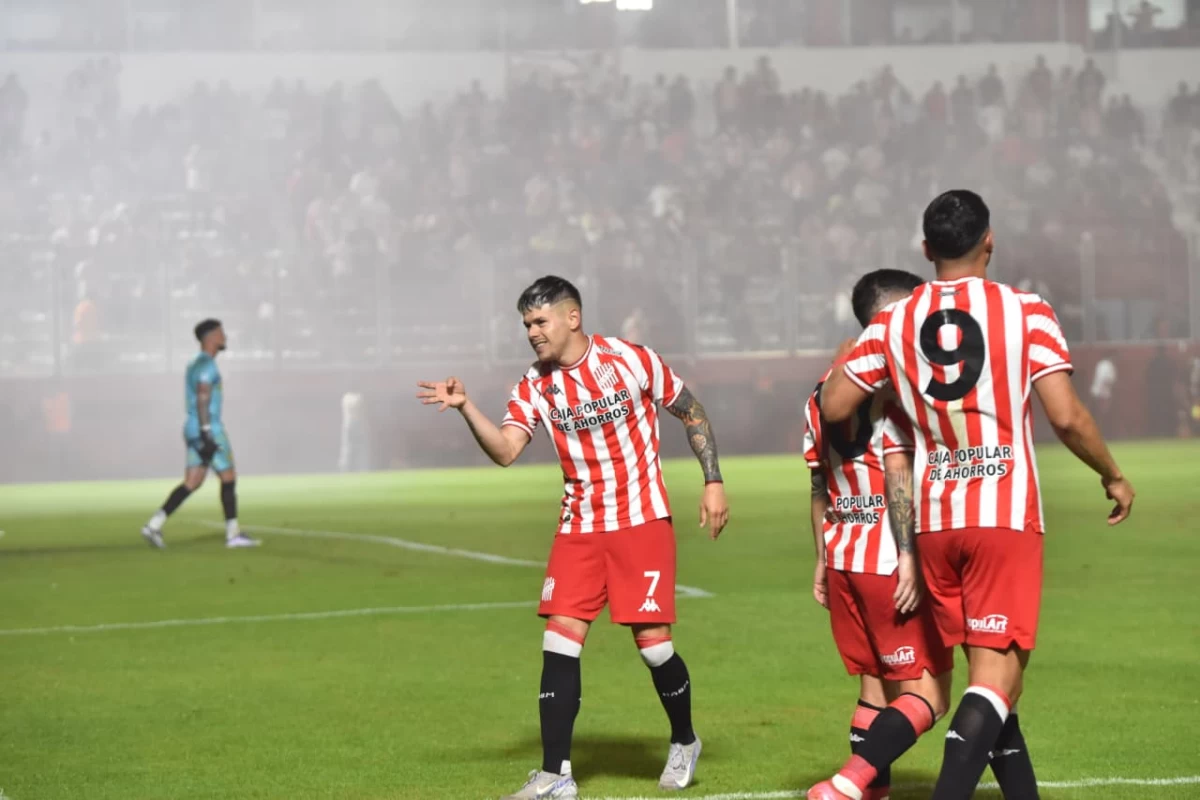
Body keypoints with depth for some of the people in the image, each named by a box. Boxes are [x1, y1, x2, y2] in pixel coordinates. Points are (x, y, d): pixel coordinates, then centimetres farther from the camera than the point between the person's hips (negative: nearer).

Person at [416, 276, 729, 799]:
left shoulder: (631, 361, -8)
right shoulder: (534, 387, 0)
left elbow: (691, 413, 3)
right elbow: (504, 451, -12)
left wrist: (713, 482, -2)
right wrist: (464, 408, -26)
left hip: (642, 522, -3)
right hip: (579, 529, 4)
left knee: (652, 642, -6)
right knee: (559, 642, -7)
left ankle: (684, 742, 22)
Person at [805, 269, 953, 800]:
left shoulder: (824, 389, 14)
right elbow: (898, 473, -17)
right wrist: (907, 555, -18)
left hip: (843, 558, 8)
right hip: (889, 561, -8)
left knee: (876, 689, 15)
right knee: (927, 695, -5)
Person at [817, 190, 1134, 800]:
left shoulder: (892, 323, 4)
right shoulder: (1025, 312, -5)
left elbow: (833, 407, 4)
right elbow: (1066, 417, -10)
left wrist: (848, 355, 24)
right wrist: (1112, 476, 6)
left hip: (934, 518, 4)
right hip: (1006, 514, -4)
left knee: (991, 670, 17)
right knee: (997, 673, -8)